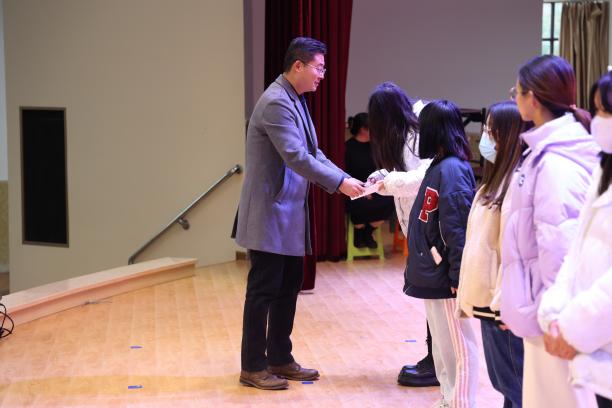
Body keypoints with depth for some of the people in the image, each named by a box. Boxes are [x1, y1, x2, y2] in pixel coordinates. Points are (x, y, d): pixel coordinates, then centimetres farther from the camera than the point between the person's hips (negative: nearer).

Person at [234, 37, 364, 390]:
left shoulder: (297, 102, 12)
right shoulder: (277, 103, -18)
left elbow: (313, 154, 13)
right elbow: (296, 157, -26)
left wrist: (347, 179, 0)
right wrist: (340, 183, -22)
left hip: (290, 216, 10)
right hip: (270, 215, -10)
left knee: (288, 289, 14)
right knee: (263, 291, -2)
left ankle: (280, 360, 24)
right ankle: (253, 367, 8)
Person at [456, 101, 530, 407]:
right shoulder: (497, 179, 15)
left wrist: (505, 303, -20)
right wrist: (468, 292, 17)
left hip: (504, 305, -9)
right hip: (487, 299, 9)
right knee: (505, 383, 15)